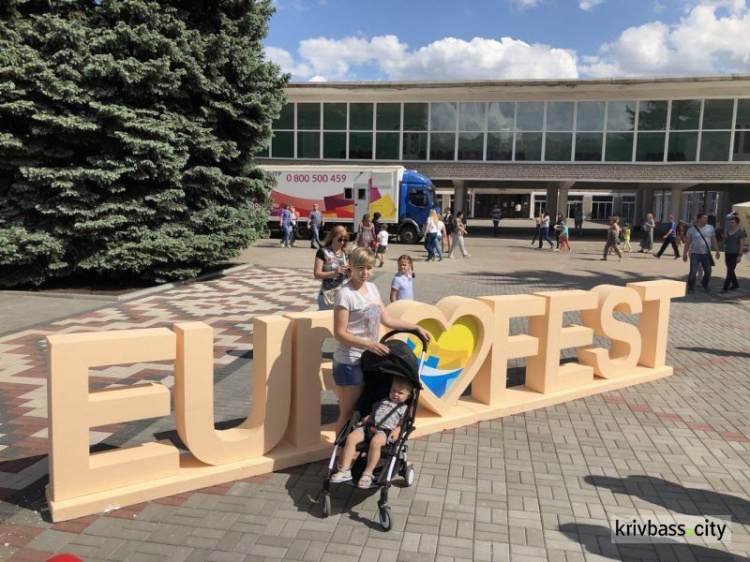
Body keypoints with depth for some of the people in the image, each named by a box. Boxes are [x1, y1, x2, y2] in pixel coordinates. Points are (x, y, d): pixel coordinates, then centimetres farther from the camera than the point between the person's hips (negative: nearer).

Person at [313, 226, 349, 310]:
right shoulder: (323, 252, -8)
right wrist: (334, 272, -24)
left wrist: (348, 270, -7)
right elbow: (317, 274, -13)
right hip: (328, 293, -5)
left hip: (343, 292, 5)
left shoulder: (344, 253, 8)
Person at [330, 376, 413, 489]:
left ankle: (368, 474, -30)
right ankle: (345, 470, -21)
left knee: (375, 441, -40)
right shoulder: (382, 402, 32)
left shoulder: (404, 408, 19)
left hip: (385, 430, -5)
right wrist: (363, 421, 18)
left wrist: (397, 430, -11)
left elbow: (403, 423, 8)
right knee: (351, 437, -24)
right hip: (369, 426, 5)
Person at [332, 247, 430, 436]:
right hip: (349, 362, -7)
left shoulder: (372, 288, 7)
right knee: (348, 413, 3)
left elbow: (387, 319, 14)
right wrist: (368, 344, -28)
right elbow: (339, 333, -19)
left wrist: (416, 327, 13)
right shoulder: (346, 294, -16)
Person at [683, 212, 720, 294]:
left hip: (706, 254, 3)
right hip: (695, 254, -3)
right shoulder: (691, 229, -3)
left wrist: (717, 251, 6)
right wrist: (685, 253, -5)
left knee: (708, 271, 10)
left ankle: (705, 285, 35)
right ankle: (691, 288, 3)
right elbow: (687, 242, -2)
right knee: (693, 272, -7)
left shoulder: (710, 228, 5)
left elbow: (713, 240, 9)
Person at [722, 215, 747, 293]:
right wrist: (725, 237, -3)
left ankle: (725, 287, -10)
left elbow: (742, 244, -10)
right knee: (730, 270, 14)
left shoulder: (740, 232, -7)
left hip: (735, 254, -7)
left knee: (730, 270, -9)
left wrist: (740, 255, -16)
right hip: (727, 253, 7)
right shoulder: (728, 230, 11)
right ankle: (735, 284, 29)